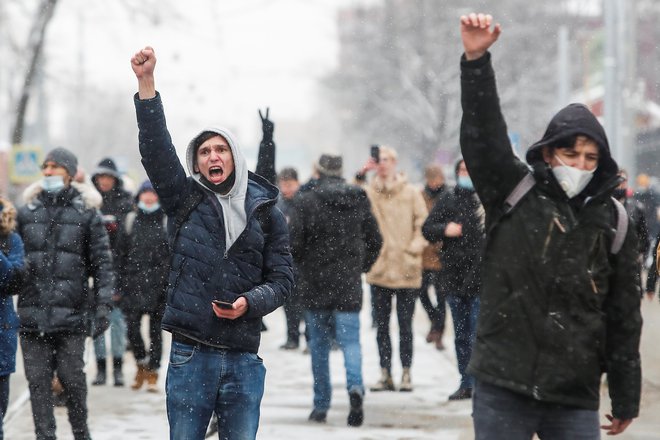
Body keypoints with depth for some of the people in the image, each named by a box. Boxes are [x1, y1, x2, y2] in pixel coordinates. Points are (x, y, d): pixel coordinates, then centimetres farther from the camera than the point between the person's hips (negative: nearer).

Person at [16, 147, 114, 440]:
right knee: (37, 381, 0)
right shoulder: (27, 213, 11)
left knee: (72, 378, 0)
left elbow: (102, 263, 2)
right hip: (33, 314, 2)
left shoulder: (86, 214, 4)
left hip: (71, 315, -2)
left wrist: (103, 306, -5)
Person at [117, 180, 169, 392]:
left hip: (158, 284, -2)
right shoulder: (130, 221, 10)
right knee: (132, 325, -7)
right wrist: (120, 283, 6)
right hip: (134, 282, 2)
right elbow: (122, 253, 11)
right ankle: (141, 363, 16)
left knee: (156, 328, 2)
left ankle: (152, 374, 9)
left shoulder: (166, 221, 4)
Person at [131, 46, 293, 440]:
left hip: (244, 359, 1)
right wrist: (146, 82, -15)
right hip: (190, 355, -1)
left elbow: (282, 277, 8)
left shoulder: (265, 212, 9)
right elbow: (156, 147, -5)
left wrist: (250, 302, -12)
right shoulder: (185, 199, 7)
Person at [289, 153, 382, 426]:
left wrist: (303, 265, 10)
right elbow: (375, 240, 6)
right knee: (350, 340, 2)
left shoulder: (305, 202, -9)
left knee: (319, 344, 10)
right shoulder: (359, 201, 3)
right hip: (349, 285, 2)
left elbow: (294, 243, -10)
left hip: (315, 283, -1)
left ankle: (321, 406, 13)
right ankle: (355, 386, -25)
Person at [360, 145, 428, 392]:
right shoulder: (369, 192, 4)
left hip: (406, 270, -2)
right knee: (381, 324, 8)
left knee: (405, 324, 4)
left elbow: (423, 223, 2)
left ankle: (406, 373, 12)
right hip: (379, 269, 2)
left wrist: (415, 246, -13)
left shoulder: (410, 193, 1)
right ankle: (385, 374, 15)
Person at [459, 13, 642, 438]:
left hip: (576, 395, 1)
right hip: (503, 388, -1)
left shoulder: (613, 221, 4)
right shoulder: (513, 193, 2)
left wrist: (626, 399, 9)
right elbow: (484, 132, -13)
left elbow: (624, 318, 7)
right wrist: (476, 60, -27)